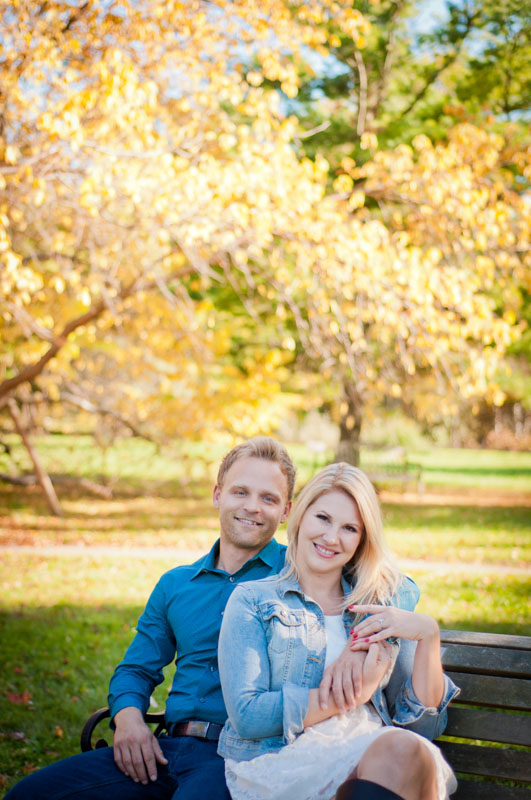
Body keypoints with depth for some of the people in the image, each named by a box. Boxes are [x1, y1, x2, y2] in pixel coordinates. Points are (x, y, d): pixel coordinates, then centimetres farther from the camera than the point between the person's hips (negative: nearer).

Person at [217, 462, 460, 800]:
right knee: (400, 751, -34)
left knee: (409, 750, -34)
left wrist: (429, 634, 0)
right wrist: (355, 691, -5)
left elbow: (423, 726, 14)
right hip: (278, 763, -4)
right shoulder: (252, 601, 10)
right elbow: (247, 716, -4)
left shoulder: (388, 605, 19)